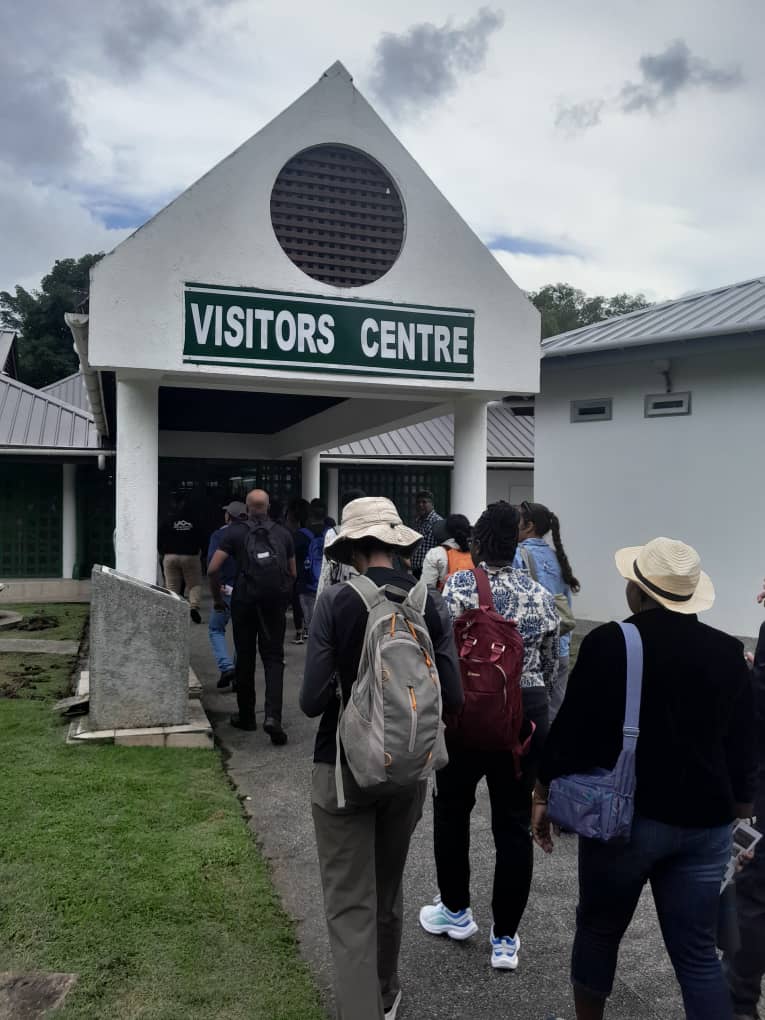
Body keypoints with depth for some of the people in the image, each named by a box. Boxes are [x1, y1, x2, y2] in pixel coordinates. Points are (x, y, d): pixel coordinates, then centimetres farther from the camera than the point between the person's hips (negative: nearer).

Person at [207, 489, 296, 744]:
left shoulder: (235, 532, -1)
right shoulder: (283, 533, 5)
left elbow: (213, 569, -6)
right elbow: (292, 573, 11)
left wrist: (217, 597, 7)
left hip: (244, 602, -1)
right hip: (275, 604, 1)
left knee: (245, 659, 12)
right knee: (273, 658, 4)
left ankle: (246, 716, 21)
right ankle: (273, 715, -13)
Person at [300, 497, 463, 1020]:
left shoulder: (336, 600, -15)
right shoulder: (432, 603, -7)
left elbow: (313, 700, -15)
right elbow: (452, 697, -6)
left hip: (344, 765, -4)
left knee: (350, 904, 7)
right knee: (388, 889, 25)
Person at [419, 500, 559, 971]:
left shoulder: (457, 586, -11)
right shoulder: (541, 594, 1)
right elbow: (551, 666, 8)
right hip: (527, 714, 3)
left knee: (452, 809, 18)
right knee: (514, 824, 10)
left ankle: (456, 910, 33)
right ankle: (506, 938, 19)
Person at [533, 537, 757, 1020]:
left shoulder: (609, 642, -13)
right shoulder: (728, 651, 0)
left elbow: (570, 728, -9)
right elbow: (744, 749, 8)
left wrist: (544, 796, 3)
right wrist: (738, 815, 20)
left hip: (625, 815, -3)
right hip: (705, 822, 3)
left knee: (599, 930, 18)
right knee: (698, 952, 12)